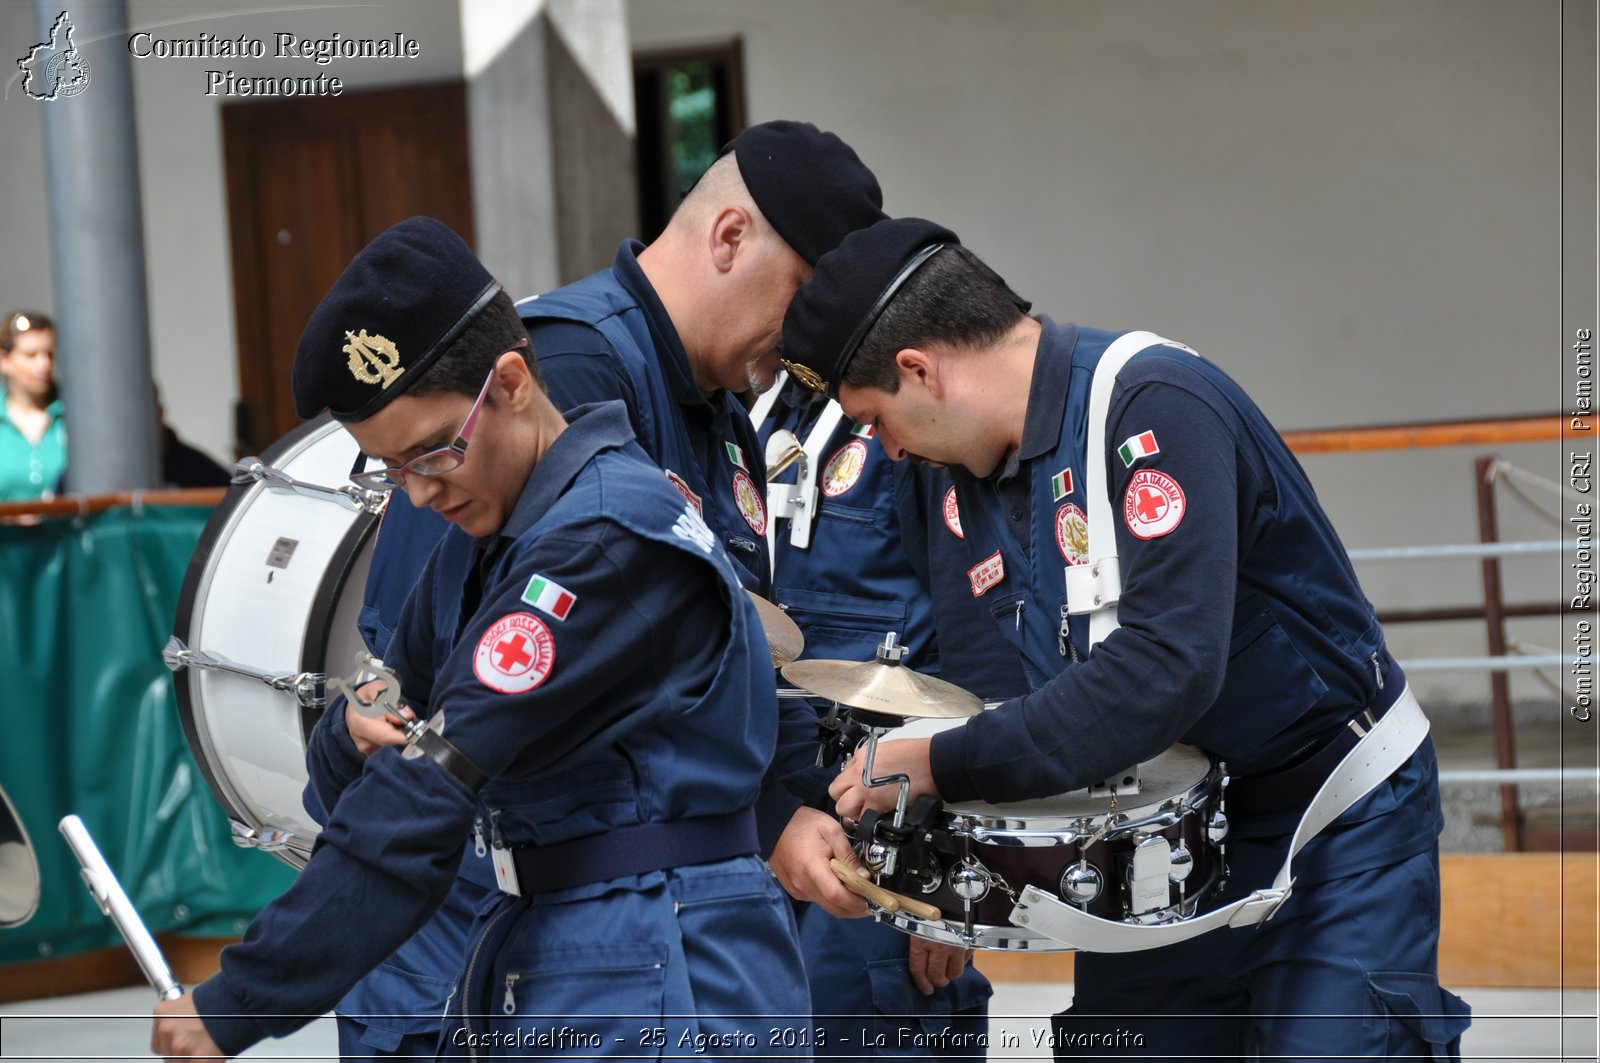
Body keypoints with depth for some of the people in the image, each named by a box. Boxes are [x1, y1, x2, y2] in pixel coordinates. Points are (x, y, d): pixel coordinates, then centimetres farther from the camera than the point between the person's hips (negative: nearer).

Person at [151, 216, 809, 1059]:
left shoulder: (610, 533, -19)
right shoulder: (481, 539, 10)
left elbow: (442, 778, -23)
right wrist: (360, 739, -13)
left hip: (654, 988, -8)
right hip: (531, 962, 8)